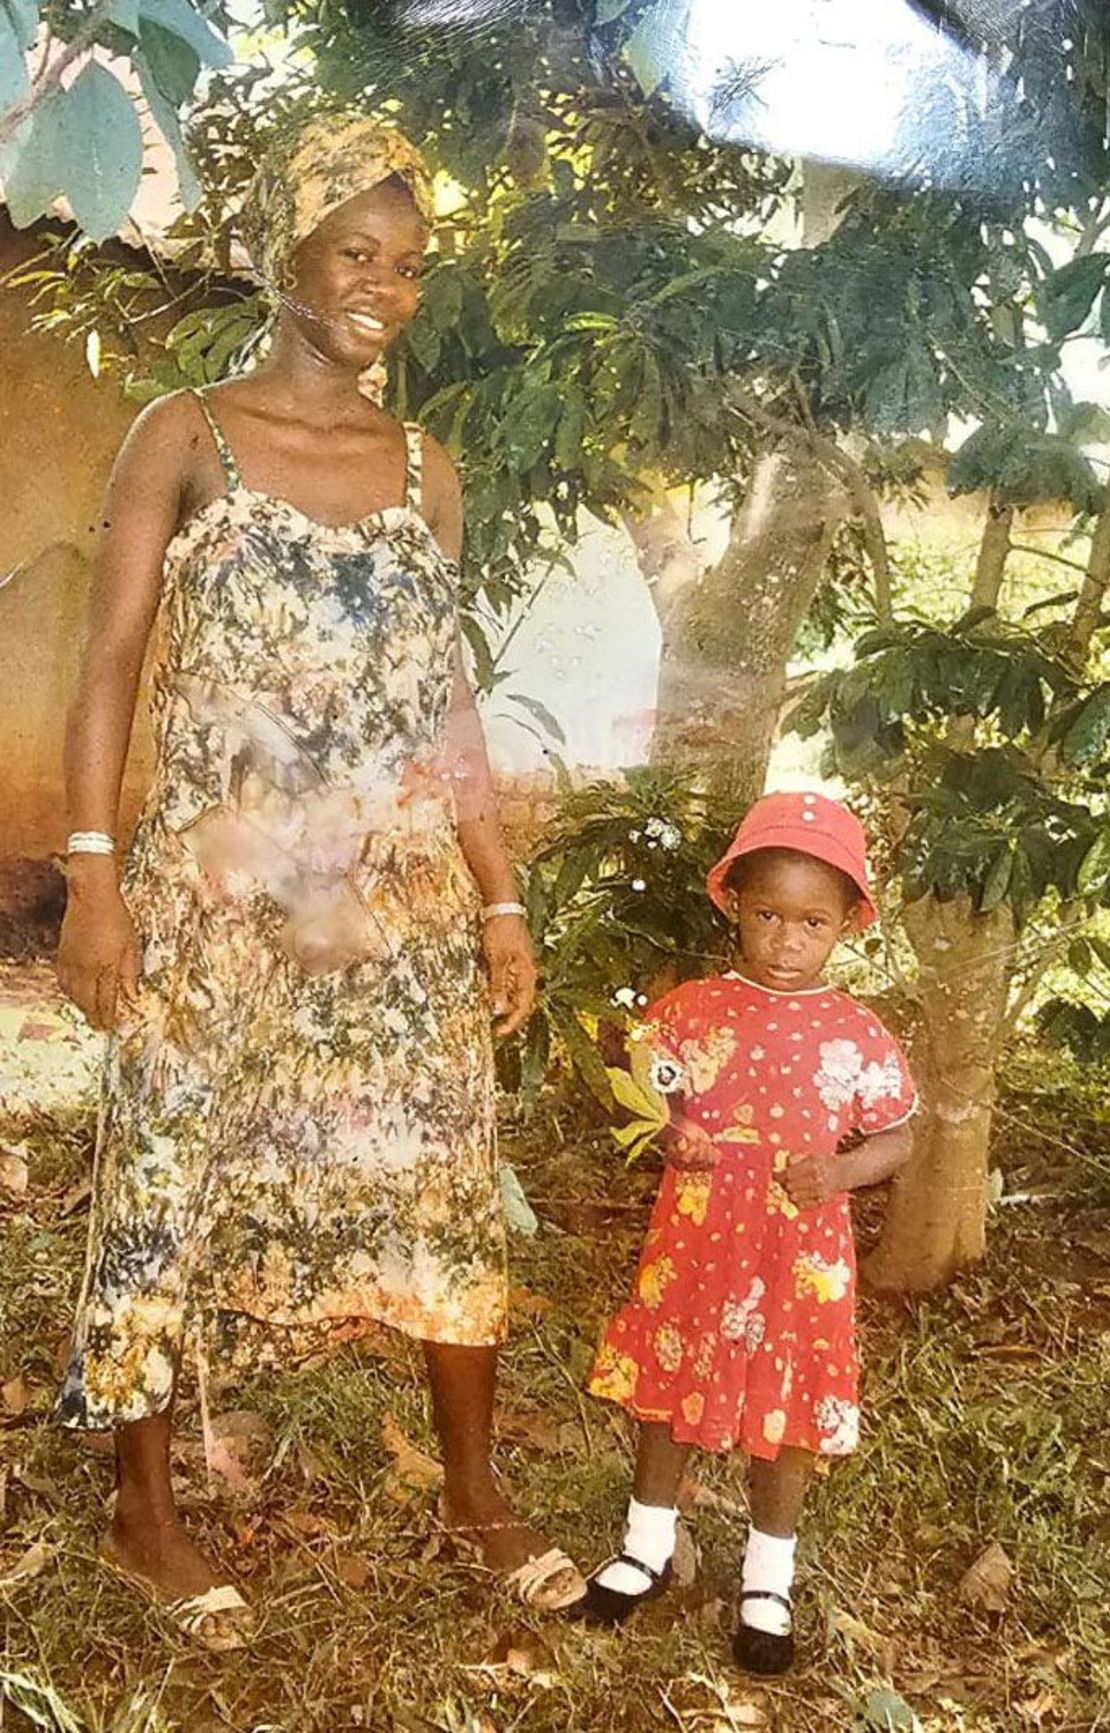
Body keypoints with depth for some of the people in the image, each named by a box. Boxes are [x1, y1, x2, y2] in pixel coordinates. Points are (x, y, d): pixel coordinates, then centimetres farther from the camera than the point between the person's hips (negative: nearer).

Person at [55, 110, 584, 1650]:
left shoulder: (427, 472, 11)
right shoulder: (184, 438, 1)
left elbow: (446, 705, 11)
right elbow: (111, 664, -3)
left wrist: (501, 899, 8)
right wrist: (95, 872, -13)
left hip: (405, 896, 3)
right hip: (220, 891, -3)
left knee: (443, 1181, 8)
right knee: (177, 1186, 6)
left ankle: (473, 1489, 27)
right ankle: (145, 1516, 25)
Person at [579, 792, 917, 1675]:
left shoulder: (858, 1036, -8)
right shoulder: (689, 1008, -5)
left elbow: (897, 1138, 0)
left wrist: (840, 1171, -19)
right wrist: (666, 1134, -17)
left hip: (799, 1257, -1)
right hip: (693, 1243, 2)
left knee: (786, 1412, 12)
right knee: (667, 1392, 16)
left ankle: (768, 1581, 34)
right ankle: (648, 1547, 39)